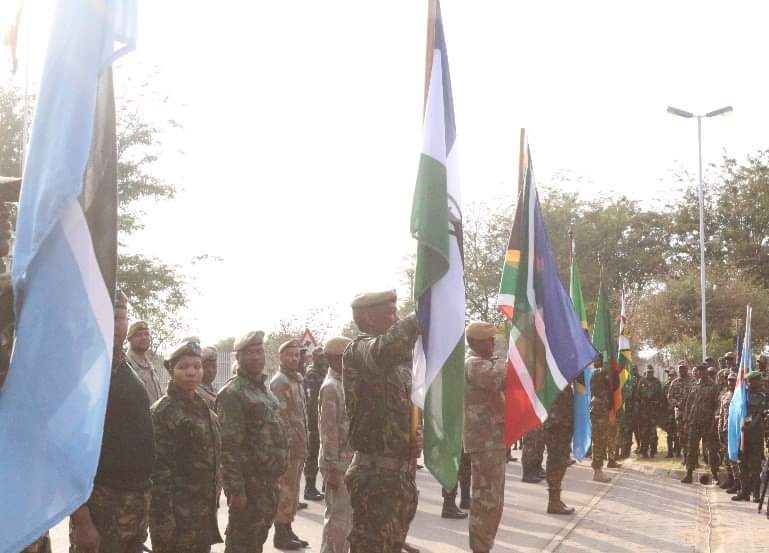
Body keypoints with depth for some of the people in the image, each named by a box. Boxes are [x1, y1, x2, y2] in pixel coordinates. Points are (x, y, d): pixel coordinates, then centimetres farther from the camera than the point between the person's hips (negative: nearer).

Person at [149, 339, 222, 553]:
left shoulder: (204, 409, 12)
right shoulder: (162, 412, -12)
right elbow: (159, 468, -17)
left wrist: (212, 504, 16)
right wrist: (163, 517, -21)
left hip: (203, 512, 7)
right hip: (176, 512, -7)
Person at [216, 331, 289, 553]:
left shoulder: (263, 388, 15)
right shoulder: (233, 393, -15)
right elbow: (228, 447, -20)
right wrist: (236, 489, -23)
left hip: (268, 480, 9)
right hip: (249, 481, -9)